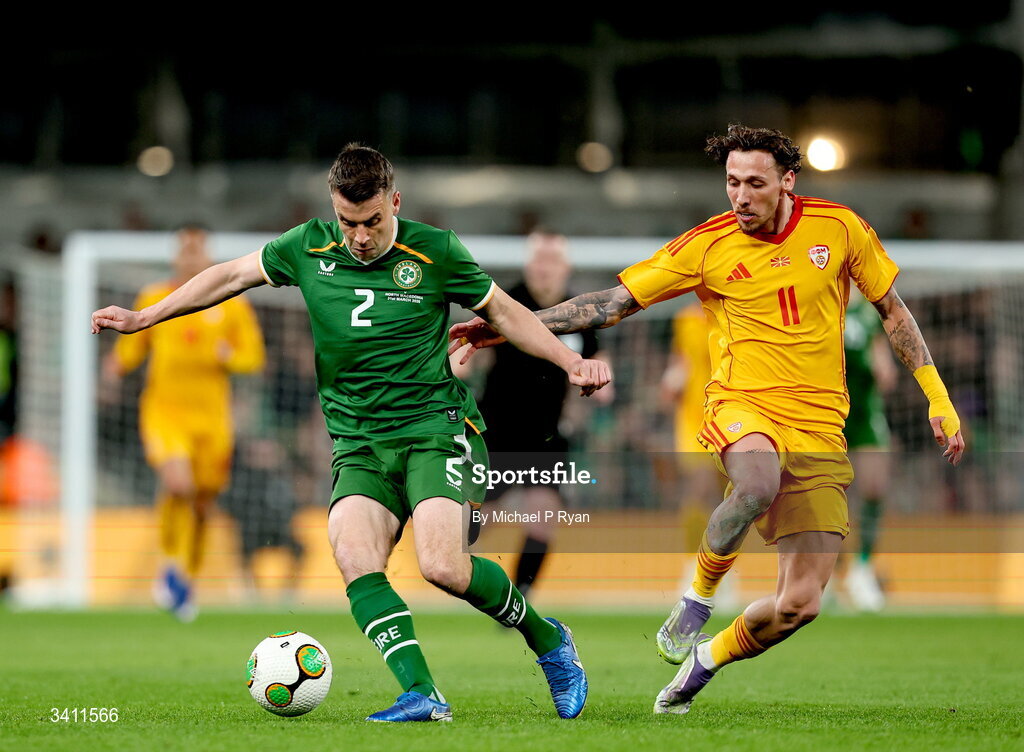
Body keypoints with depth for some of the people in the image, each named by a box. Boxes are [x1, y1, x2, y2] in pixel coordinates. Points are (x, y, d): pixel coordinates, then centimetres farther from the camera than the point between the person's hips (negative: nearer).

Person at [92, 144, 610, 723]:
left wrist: (571, 362, 1)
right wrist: (142, 318, 19)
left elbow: (501, 310, 11)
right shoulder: (309, 248, 3)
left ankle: (547, 638, 2)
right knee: (353, 555, -25)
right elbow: (232, 276, 18)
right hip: (359, 443, 3)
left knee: (442, 565, -24)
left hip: (436, 425, -3)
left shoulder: (434, 251, -3)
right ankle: (421, 694, -29)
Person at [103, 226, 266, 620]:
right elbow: (131, 348, 12)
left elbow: (253, 355, 6)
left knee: (202, 505, 7)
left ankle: (187, 579, 29)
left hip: (211, 416, 2)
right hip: (164, 409, -2)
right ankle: (171, 565, -5)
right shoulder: (153, 299, 6)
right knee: (178, 484, -26)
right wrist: (117, 367, -10)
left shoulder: (232, 304, 5)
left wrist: (229, 357, -15)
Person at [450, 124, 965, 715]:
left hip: (820, 428, 2)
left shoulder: (838, 228, 2)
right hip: (743, 405, -2)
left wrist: (938, 399, 11)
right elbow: (613, 303, 1)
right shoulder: (707, 246, -2)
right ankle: (697, 599, -14)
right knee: (758, 483, -41)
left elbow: (893, 310, 15)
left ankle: (707, 657, 23)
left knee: (800, 604, -7)